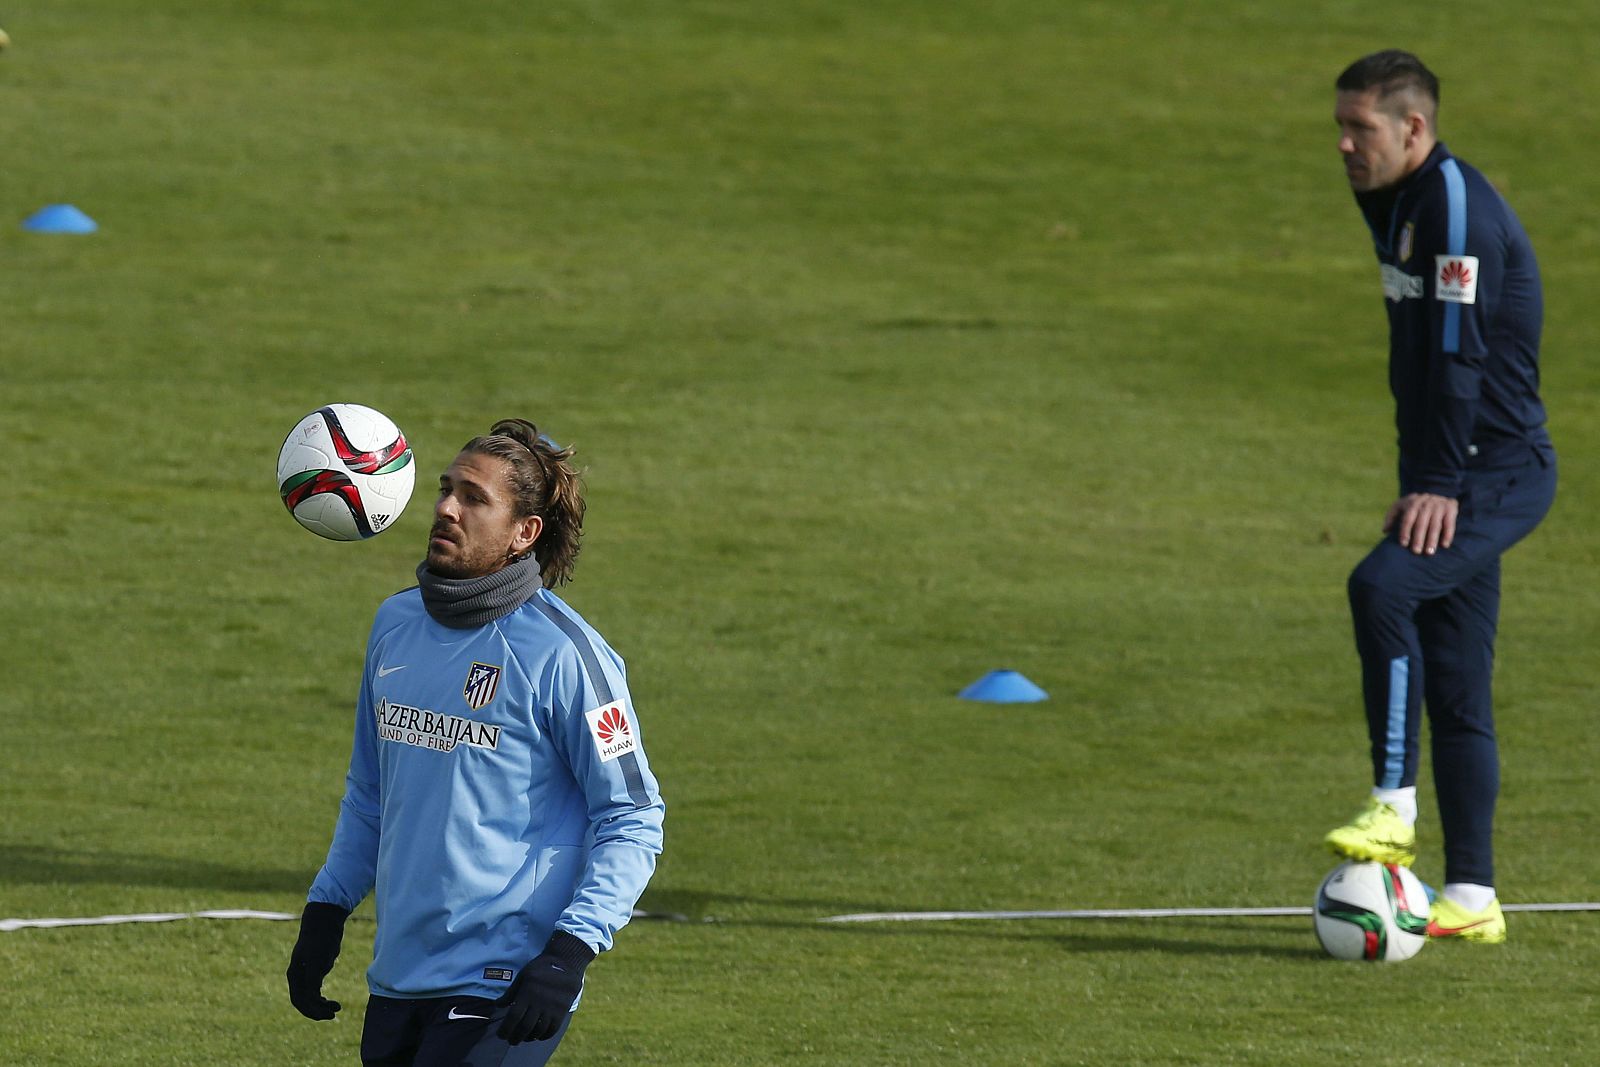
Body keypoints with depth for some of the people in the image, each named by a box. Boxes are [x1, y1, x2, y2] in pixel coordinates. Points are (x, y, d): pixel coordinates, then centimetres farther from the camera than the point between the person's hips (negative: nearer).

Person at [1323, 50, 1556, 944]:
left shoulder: (1459, 207, -16)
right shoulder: (1398, 206, 15)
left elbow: (1459, 352, -21)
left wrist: (1438, 487, -24)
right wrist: (1422, 482, 15)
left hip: (1503, 472, -10)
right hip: (1463, 482, 10)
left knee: (1382, 589, -29)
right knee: (1454, 685, 8)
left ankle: (1395, 809, -24)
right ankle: (1471, 898, 10)